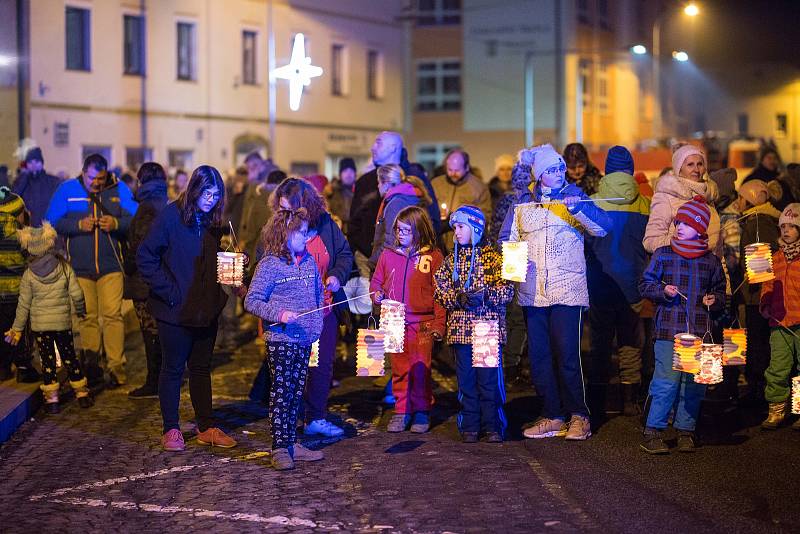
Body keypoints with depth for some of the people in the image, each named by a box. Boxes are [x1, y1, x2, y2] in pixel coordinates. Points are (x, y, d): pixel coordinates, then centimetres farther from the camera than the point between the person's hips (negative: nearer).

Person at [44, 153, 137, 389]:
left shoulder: (119, 189, 4)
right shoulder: (67, 189, 5)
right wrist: (79, 225, -13)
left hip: (110, 266, -1)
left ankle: (117, 367, -5)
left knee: (113, 315, -9)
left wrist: (117, 223, -16)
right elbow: (52, 223, 1)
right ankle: (91, 367, 13)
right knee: (87, 316, 3)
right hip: (79, 267, 1)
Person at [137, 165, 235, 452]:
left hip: (206, 309, 5)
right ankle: (171, 429, 14)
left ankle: (206, 428, 20)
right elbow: (145, 257, -12)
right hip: (176, 310, -5)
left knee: (201, 368, 13)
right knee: (173, 369, 5)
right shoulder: (171, 215, -12)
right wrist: (168, 290, -15)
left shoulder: (213, 221, 6)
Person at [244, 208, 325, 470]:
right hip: (280, 339, -6)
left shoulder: (309, 262, 11)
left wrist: (317, 328, 12)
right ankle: (279, 448, -2)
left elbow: (318, 296, 21)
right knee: (281, 392, -5)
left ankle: (291, 443, 18)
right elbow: (251, 301, -9)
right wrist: (279, 314, -21)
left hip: (305, 340, 6)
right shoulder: (269, 265, -8)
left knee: (296, 392, 10)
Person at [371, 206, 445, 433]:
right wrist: (376, 295, -3)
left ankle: (422, 412, 9)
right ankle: (401, 411, 16)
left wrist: (439, 324, -5)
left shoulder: (433, 256, -1)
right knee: (399, 368, 7)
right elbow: (376, 282, 19)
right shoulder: (388, 255, 8)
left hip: (422, 323, -3)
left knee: (420, 368, -4)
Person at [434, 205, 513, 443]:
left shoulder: (493, 256, 0)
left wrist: (485, 296, -20)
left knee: (489, 378, -1)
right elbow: (440, 289, 6)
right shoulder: (452, 259, 12)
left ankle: (492, 426, 8)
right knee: (466, 379, 6)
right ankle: (469, 427, 14)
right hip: (460, 328, 3)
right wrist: (458, 298, -11)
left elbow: (506, 289, -6)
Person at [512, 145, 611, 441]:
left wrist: (578, 208, -19)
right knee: (539, 356, 5)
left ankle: (579, 416, 3)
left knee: (567, 355, -9)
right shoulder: (523, 203, 12)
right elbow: (512, 241, 18)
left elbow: (602, 228, -5)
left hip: (567, 290, -3)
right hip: (533, 291, 3)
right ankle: (552, 416, 14)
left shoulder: (574, 197, 6)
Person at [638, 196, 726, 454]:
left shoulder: (710, 261, 10)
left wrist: (714, 300, 0)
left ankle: (685, 431, 15)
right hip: (668, 329, -2)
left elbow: (720, 291, 21)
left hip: (699, 332, 3)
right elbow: (645, 284, 8)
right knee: (666, 382, -8)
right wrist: (663, 291, -10)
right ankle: (652, 432, -2)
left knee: (694, 384, 4)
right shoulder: (662, 254, 5)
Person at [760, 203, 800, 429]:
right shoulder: (775, 258, 15)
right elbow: (768, 286, 22)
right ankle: (776, 411, 11)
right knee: (777, 369, 3)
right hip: (779, 322, 4)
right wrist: (765, 306, 8)